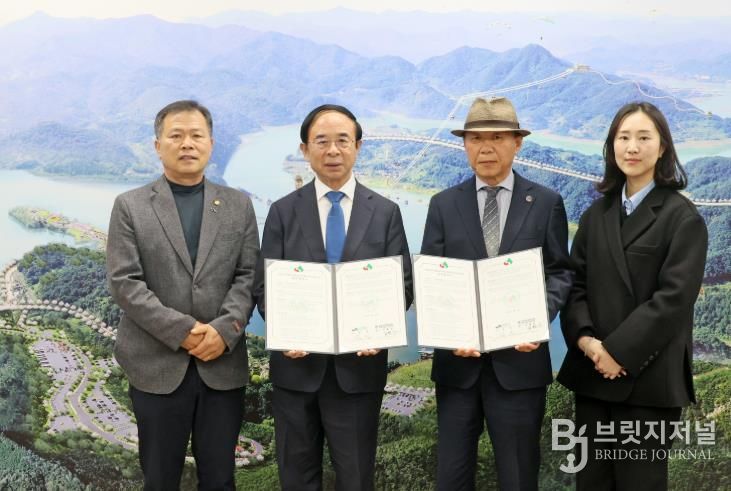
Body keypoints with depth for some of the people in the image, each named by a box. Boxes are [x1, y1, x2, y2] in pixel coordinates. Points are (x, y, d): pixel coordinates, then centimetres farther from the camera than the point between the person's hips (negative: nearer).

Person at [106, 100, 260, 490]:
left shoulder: (238, 205, 8)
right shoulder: (130, 206, 2)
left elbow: (248, 276, 2)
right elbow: (123, 282, -7)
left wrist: (225, 329, -15)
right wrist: (181, 331, -16)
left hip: (223, 364, 2)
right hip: (156, 365, -1)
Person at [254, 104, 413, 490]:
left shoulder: (385, 212, 3)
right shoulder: (283, 211, 3)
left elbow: (402, 285, 1)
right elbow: (265, 286, 0)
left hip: (359, 365, 0)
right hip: (297, 363, 1)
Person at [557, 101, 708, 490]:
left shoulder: (682, 217, -4)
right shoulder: (597, 214, 12)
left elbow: (674, 296, -13)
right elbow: (574, 282, 7)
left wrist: (619, 352, -16)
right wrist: (585, 339, -10)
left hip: (649, 377, -4)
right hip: (593, 371, 5)